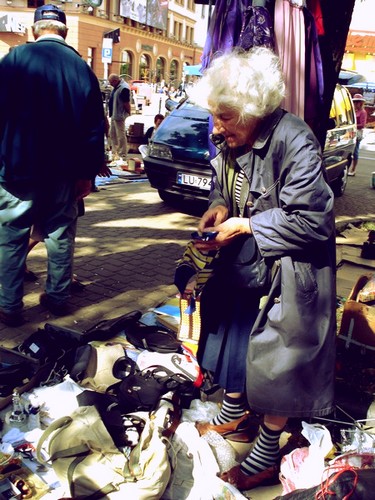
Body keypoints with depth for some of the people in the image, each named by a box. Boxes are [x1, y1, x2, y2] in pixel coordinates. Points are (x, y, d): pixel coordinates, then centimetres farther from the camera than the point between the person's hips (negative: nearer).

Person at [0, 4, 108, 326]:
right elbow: (95, 126, 2)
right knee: (61, 236, 14)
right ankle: (58, 297, 22)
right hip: (64, 171, 3)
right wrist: (88, 172, 7)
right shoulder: (82, 67, 1)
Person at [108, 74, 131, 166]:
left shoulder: (124, 88, -20)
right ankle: (115, 153, 35)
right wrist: (111, 112, 16)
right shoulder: (117, 87, 11)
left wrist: (128, 114, -9)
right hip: (114, 115, 11)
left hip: (119, 116, -10)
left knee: (121, 137, -7)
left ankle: (124, 158, -3)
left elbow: (127, 103, -19)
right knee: (112, 134, 19)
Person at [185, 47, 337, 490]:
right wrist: (218, 206, -5)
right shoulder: (229, 141, -2)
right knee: (233, 336, 20)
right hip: (242, 263, 8)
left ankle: (265, 458, 22)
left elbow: (311, 222, -24)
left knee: (274, 358, 1)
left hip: (285, 273, -8)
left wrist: (243, 226, -23)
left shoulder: (295, 142, -25)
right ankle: (233, 414, 45)